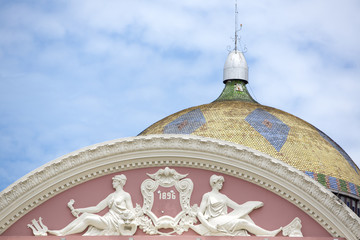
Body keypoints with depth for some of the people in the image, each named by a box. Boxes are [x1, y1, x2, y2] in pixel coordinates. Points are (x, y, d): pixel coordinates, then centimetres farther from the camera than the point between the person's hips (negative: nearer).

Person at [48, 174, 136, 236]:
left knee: (87, 219, -21)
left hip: (114, 222, -7)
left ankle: (63, 234, -22)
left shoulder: (126, 195, 1)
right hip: (107, 218, 7)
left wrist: (127, 218, -26)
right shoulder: (111, 196, 21)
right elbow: (97, 208, 18)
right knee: (85, 214, -13)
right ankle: (61, 231, -20)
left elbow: (131, 213, -4)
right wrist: (79, 210, 13)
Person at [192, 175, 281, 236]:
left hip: (225, 221, 8)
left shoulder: (223, 197, 24)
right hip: (215, 222, -8)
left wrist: (256, 205, 19)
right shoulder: (207, 196, 7)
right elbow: (200, 213, -2)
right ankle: (270, 234, -20)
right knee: (243, 223, -22)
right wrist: (209, 226, -18)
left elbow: (238, 207, 24)